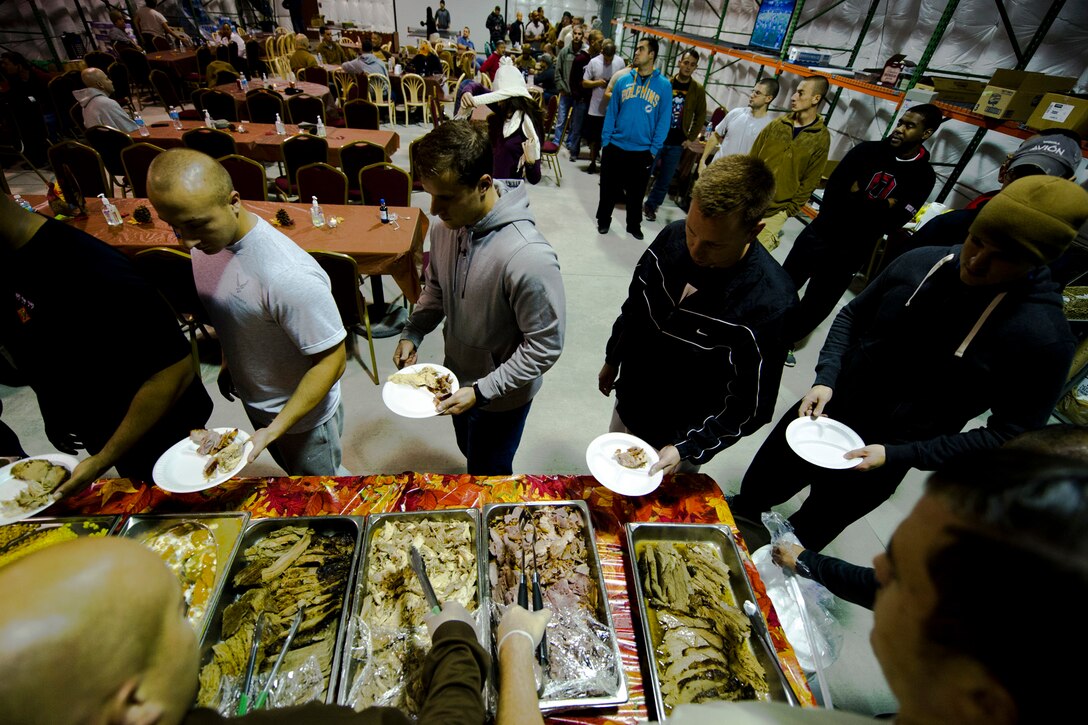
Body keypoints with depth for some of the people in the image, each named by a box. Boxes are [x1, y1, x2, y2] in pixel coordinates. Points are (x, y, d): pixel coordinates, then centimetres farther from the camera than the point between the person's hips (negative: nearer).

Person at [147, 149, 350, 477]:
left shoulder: (287, 276, -37)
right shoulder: (206, 239, -10)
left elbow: (331, 360, -30)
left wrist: (274, 430, -29)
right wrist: (229, 361, 15)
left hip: (302, 411, -7)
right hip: (253, 400, 7)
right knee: (293, 474, 29)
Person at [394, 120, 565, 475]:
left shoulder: (529, 257, -35)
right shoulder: (446, 225, -12)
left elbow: (545, 346, -26)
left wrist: (482, 391, -26)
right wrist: (412, 333, -6)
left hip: (502, 396, -7)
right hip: (458, 379, 7)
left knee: (488, 476, 18)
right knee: (470, 454, 32)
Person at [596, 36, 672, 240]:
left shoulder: (664, 86, -2)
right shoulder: (623, 80, 3)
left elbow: (664, 120, -2)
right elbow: (611, 112, 4)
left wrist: (654, 149, -7)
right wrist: (605, 142, -2)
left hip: (642, 151, -1)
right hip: (615, 147, 1)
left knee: (636, 192, 11)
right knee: (608, 188, 11)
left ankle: (634, 225, 28)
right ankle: (603, 219, 30)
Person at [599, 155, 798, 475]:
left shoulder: (770, 303, -30)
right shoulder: (672, 237, -16)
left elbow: (751, 408, -20)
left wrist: (686, 449, -25)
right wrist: (613, 360, 13)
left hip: (684, 436, -4)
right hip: (628, 404, 5)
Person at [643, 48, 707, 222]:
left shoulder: (698, 90, 2)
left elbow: (701, 116, 8)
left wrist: (691, 138, 0)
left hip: (677, 143, 1)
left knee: (665, 179, 6)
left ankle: (651, 206, 20)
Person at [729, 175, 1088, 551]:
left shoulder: (1043, 337, -21)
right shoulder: (921, 263, -11)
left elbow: (1013, 433, -15)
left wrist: (898, 455, -21)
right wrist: (826, 377, -12)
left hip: (883, 457, -3)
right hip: (823, 411, 3)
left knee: (811, 530, 20)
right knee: (754, 493, 22)